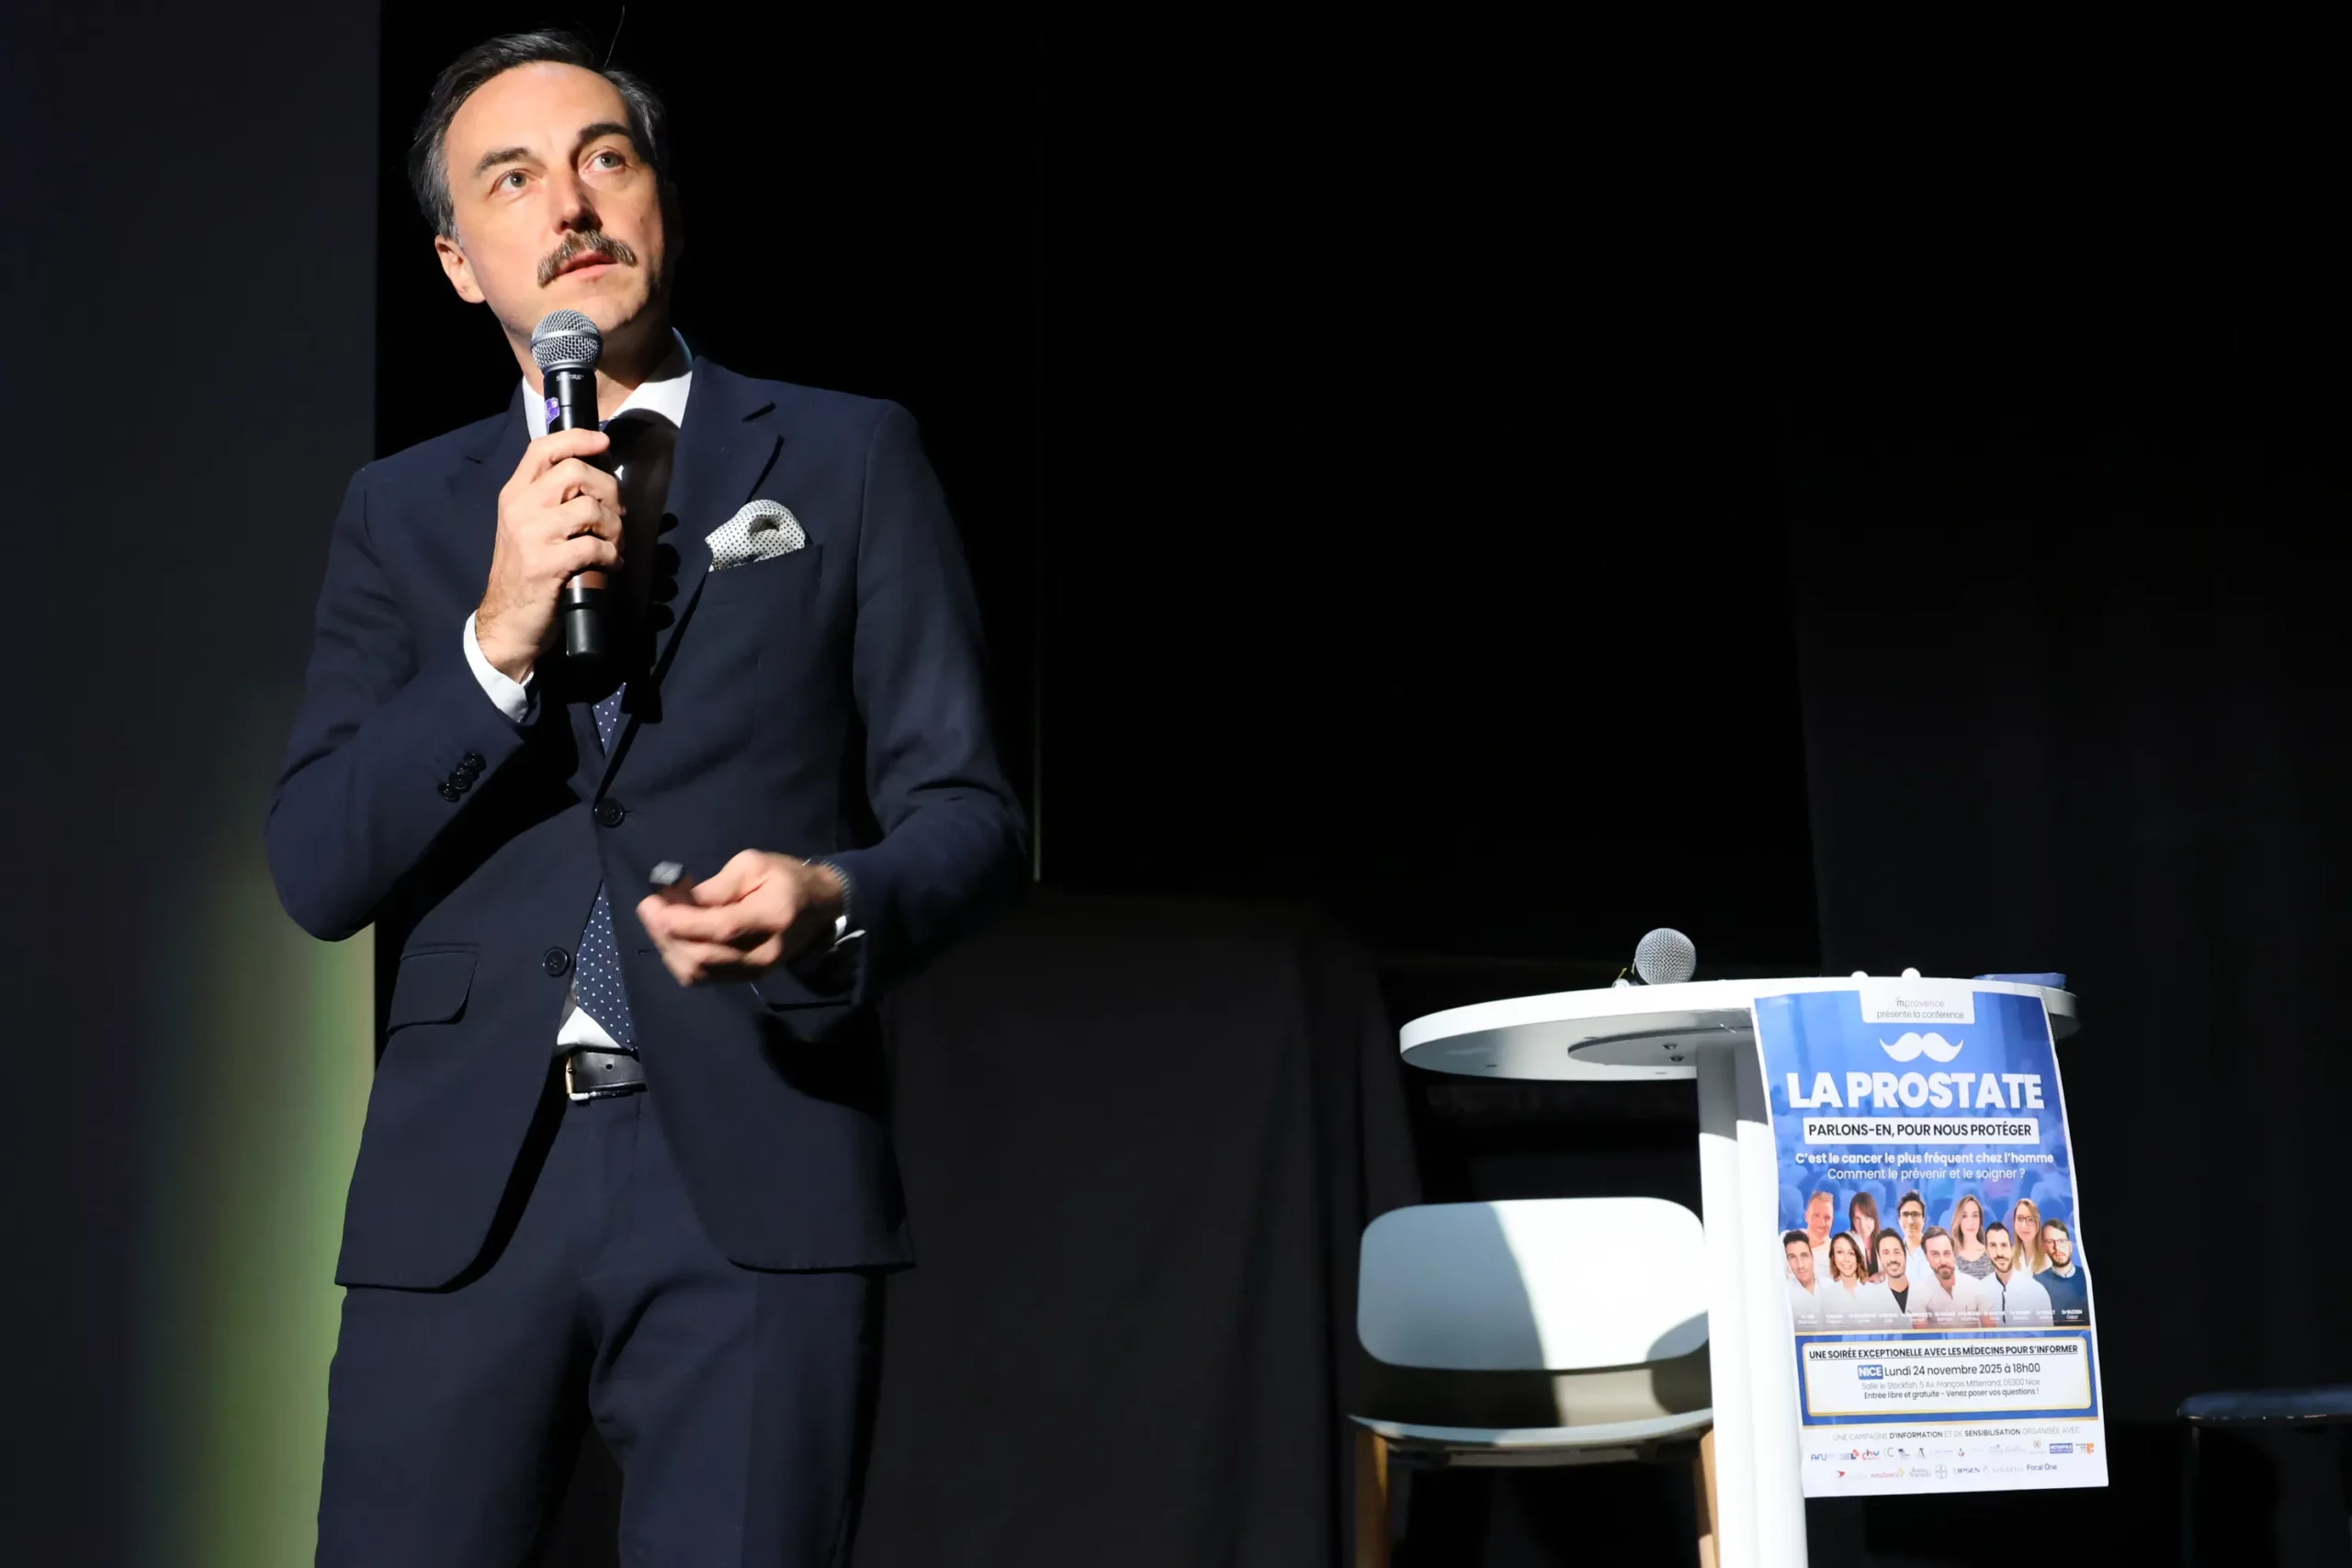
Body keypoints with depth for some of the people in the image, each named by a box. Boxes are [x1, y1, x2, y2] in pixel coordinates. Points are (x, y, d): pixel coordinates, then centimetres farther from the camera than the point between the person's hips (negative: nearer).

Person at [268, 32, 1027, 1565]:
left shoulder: (851, 458, 7)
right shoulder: (401, 510, 13)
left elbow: (970, 812, 3)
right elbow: (318, 869, 4)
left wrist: (838, 901, -19)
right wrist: (497, 640, -10)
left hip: (758, 1173, -2)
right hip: (465, 1186, 2)